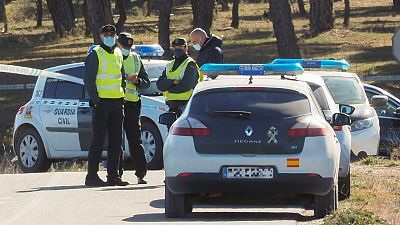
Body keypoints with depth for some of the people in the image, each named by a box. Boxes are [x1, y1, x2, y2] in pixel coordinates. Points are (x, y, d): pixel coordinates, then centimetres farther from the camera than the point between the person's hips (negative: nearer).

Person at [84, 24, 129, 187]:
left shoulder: (118, 54, 16)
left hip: (117, 102, 7)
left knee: (116, 140, 8)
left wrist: (122, 97, 15)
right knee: (99, 139, -8)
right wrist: (95, 99, -16)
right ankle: (92, 175, -7)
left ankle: (113, 175, 13)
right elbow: (88, 79, -9)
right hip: (102, 102, -7)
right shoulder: (95, 54, -5)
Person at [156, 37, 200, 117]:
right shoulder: (170, 66, 20)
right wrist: (173, 82, -11)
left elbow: (185, 85, -15)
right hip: (172, 106, 7)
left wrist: (169, 89, -2)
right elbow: (159, 84, 7)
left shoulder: (190, 64, -2)